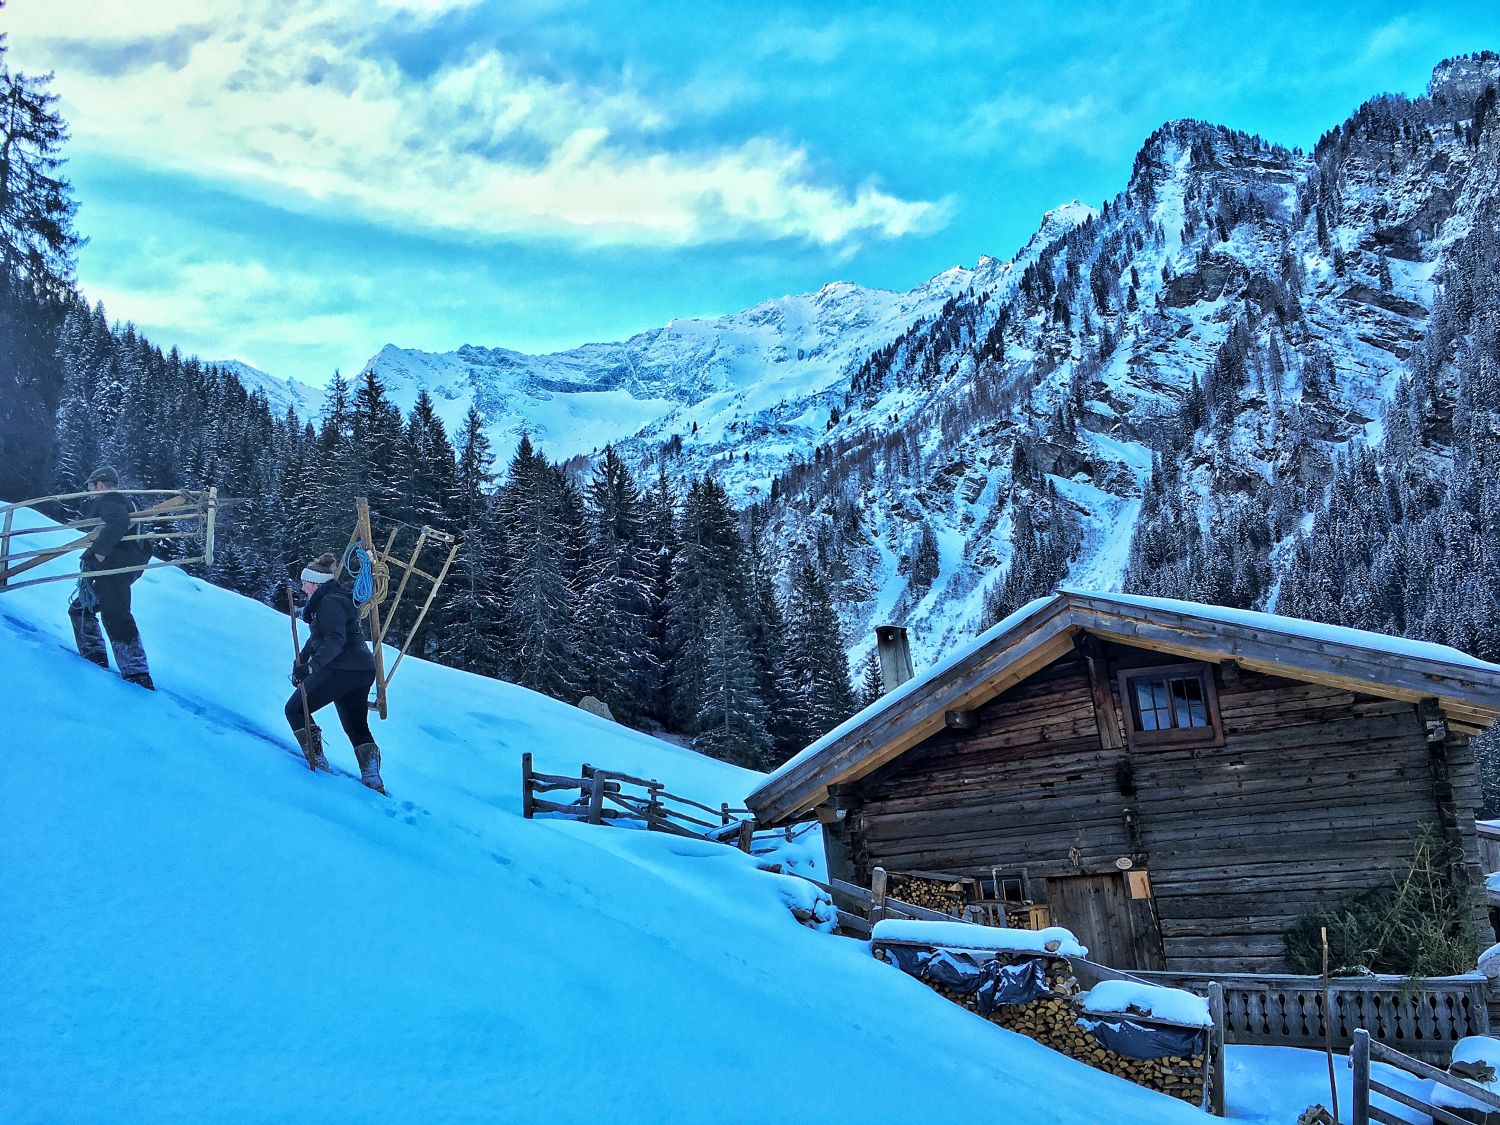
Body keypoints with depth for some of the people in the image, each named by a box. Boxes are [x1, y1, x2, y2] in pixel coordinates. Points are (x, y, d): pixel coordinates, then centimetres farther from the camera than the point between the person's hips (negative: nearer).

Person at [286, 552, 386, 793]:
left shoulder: (330, 601, -11)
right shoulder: (331, 599, 22)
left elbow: (335, 640, -25)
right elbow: (317, 639, 27)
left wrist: (311, 666, -32)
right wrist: (299, 664, 20)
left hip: (340, 671, -10)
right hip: (362, 671, 10)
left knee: (295, 709, 4)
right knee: (357, 727, 16)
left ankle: (317, 760, -3)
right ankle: (372, 776, 3)